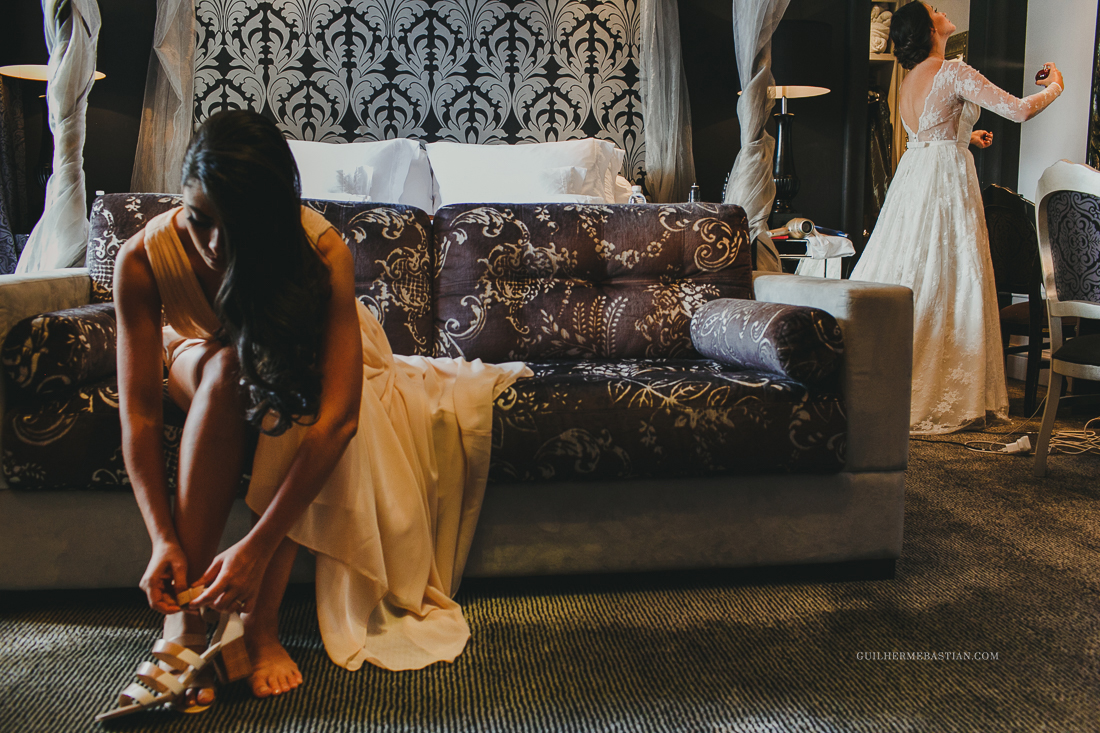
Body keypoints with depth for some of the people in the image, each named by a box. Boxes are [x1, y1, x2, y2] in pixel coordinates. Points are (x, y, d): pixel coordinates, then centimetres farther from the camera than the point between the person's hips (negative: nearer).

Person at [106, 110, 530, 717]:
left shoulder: (321, 252, -36)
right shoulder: (144, 258, -30)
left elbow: (338, 415, -42)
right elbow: (138, 412, -29)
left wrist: (258, 545, -45)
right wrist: (163, 539, -38)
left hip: (300, 356, 0)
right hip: (204, 363, 1)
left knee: (294, 391, -35)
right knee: (225, 370, -35)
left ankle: (261, 623, -29)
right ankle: (184, 617, -33)